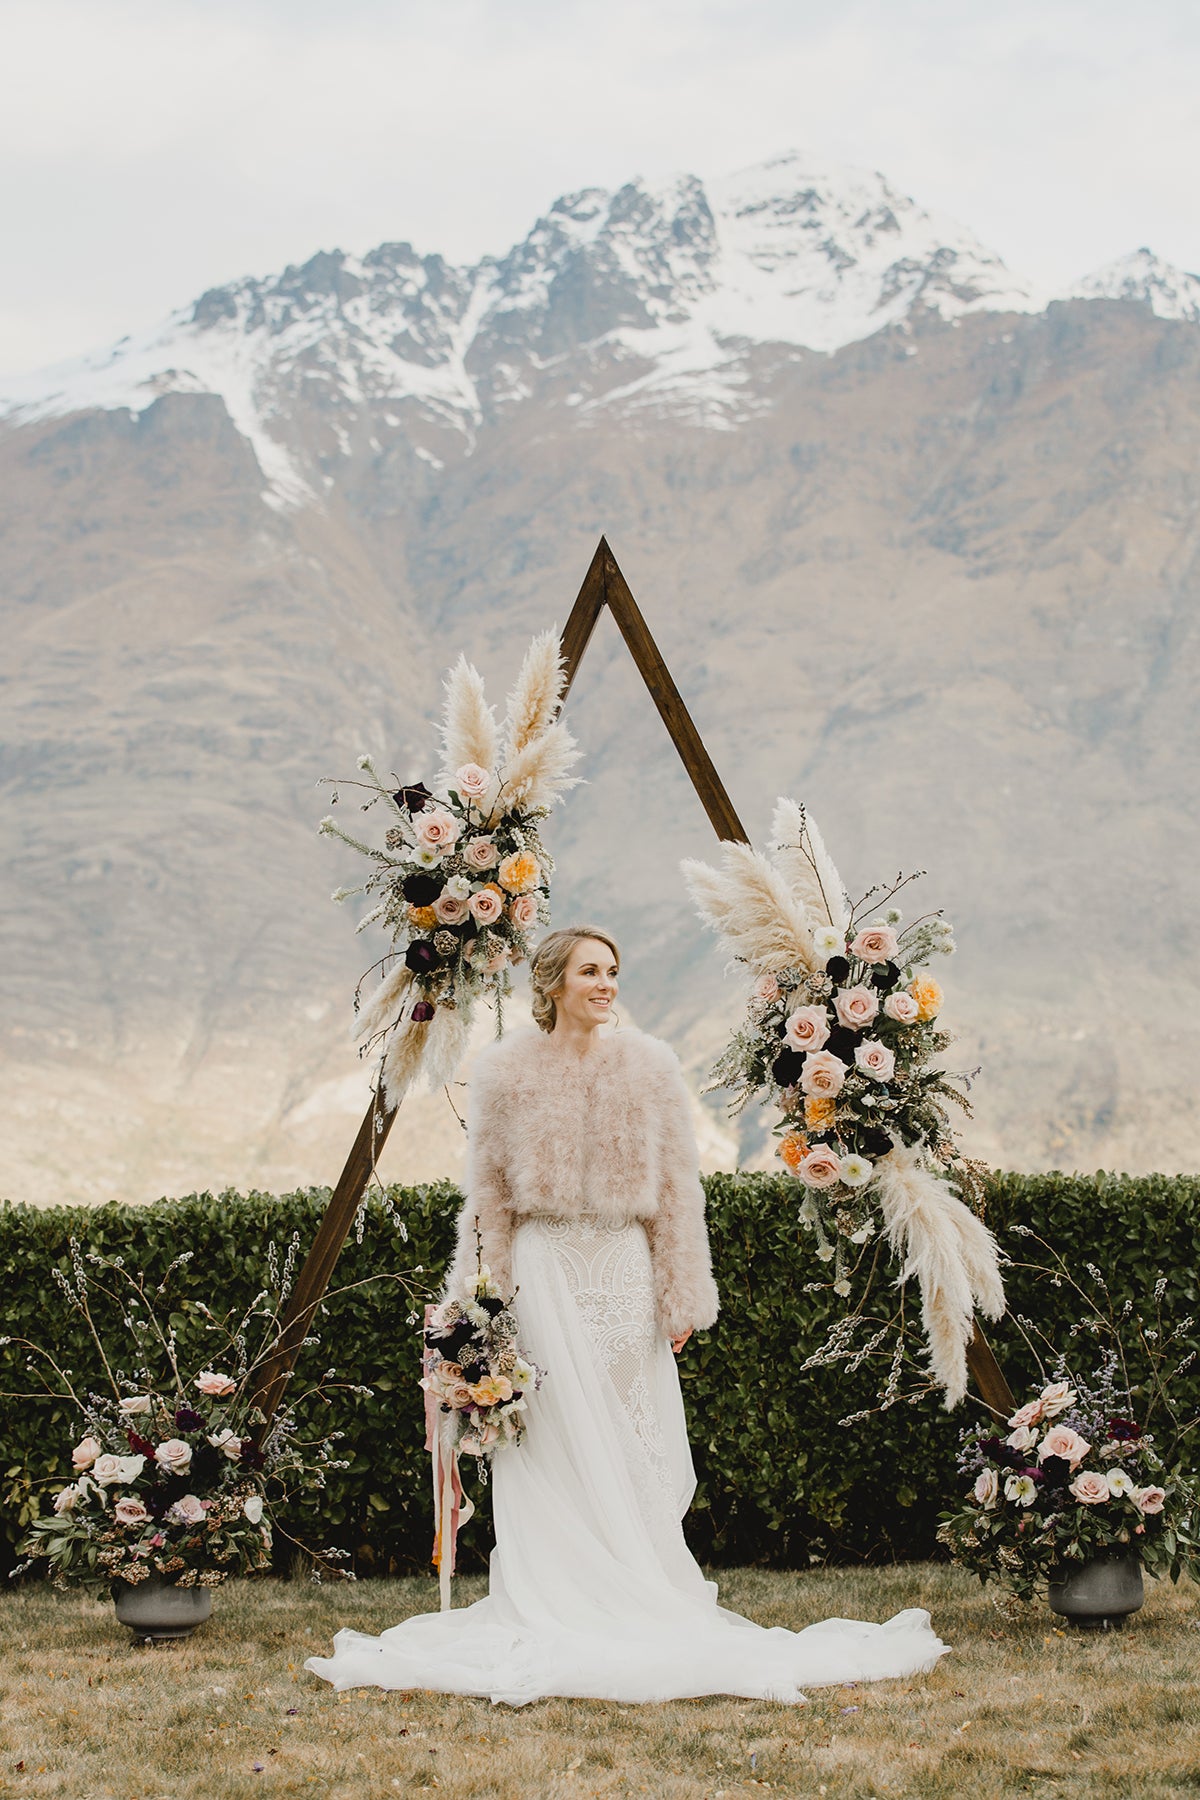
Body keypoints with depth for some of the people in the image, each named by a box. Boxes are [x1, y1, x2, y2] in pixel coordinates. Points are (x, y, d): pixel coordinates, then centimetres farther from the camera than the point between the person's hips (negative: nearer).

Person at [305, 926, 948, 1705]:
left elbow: (676, 1188, 3)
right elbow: (489, 1192, 4)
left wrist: (682, 1297, 0)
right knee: (555, 1445, 0)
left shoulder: (649, 1066, 2)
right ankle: (553, 1607, 8)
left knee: (633, 1445, 3)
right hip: (545, 1269, -1)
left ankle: (639, 1603, 12)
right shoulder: (507, 1070, 1)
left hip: (624, 1269, 1)